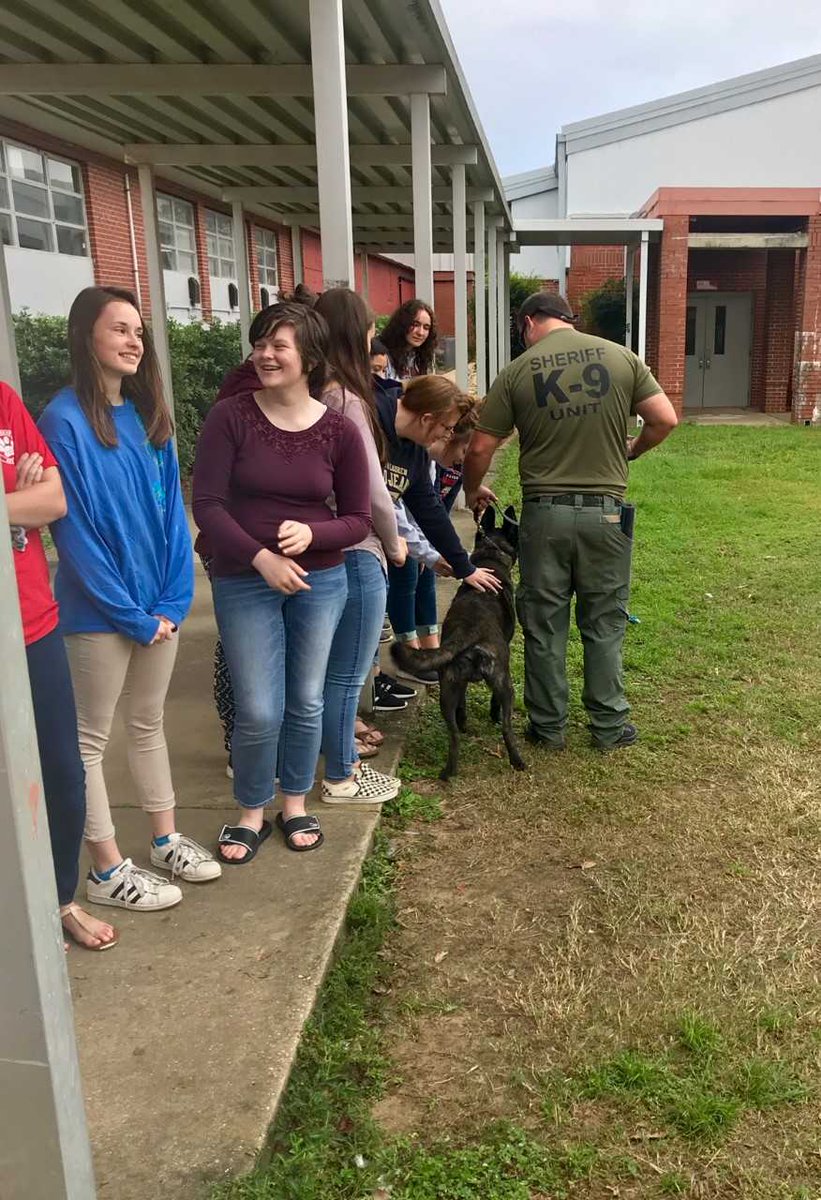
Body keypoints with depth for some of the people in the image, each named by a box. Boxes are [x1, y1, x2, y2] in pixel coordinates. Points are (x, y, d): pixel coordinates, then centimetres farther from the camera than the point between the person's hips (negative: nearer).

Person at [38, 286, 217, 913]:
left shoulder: (148, 415, 5)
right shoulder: (65, 421, -14)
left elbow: (172, 510, 5)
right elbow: (72, 530, -16)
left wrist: (172, 601, -4)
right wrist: (130, 614, -14)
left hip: (159, 605, 7)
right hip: (100, 611, -6)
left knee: (148, 723, 18)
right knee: (91, 738, 7)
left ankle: (166, 841, 33)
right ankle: (107, 870, 19)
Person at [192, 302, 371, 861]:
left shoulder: (340, 431, -5)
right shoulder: (231, 416, -9)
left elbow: (357, 520, 0)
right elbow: (207, 504, -11)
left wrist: (311, 533, -20)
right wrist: (260, 557, -22)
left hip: (321, 581, 2)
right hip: (244, 583, -2)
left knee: (307, 701, 13)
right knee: (258, 711, 1)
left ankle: (296, 803, 35)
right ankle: (252, 812, 26)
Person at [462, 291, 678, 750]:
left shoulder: (517, 372, -1)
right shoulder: (621, 356, 1)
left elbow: (480, 448, -1)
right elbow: (665, 419, -2)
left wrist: (473, 491, 18)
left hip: (544, 512, -1)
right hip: (605, 511, 1)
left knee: (544, 625, 12)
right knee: (604, 624, 13)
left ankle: (548, 726, 22)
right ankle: (609, 725, 22)